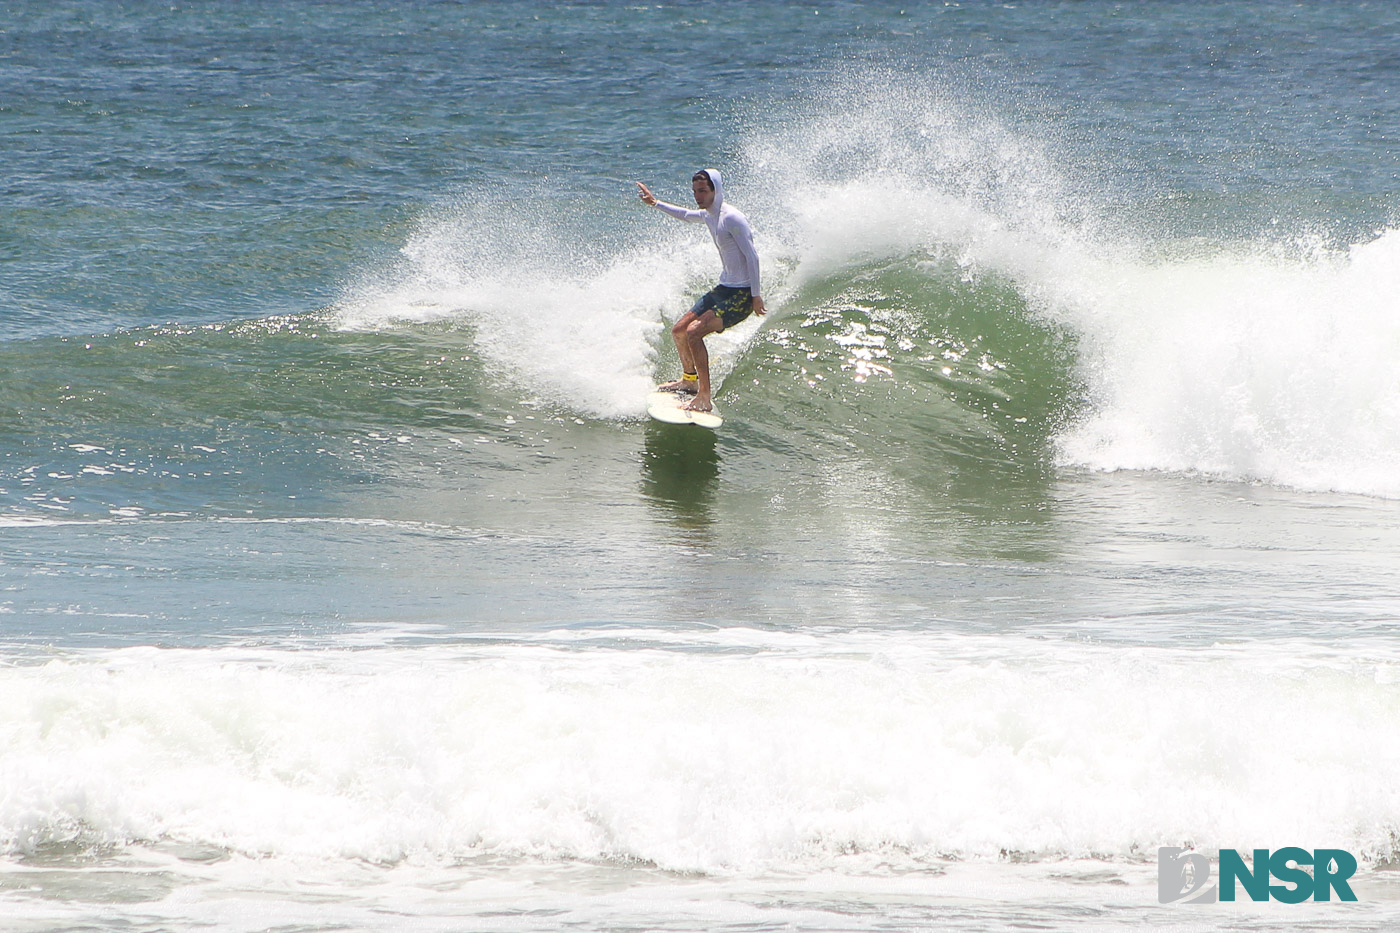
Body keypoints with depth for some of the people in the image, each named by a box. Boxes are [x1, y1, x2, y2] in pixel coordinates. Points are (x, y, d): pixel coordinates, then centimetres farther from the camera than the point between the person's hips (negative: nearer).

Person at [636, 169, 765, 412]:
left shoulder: (731, 218, -20)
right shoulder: (708, 215, 8)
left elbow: (752, 256, -21)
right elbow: (686, 215, 33)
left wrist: (756, 295, -21)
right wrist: (656, 204, 34)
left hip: (742, 294, -10)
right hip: (723, 289, 10)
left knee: (694, 332, -23)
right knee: (679, 331, 15)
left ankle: (704, 398, -19)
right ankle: (690, 379, 40)